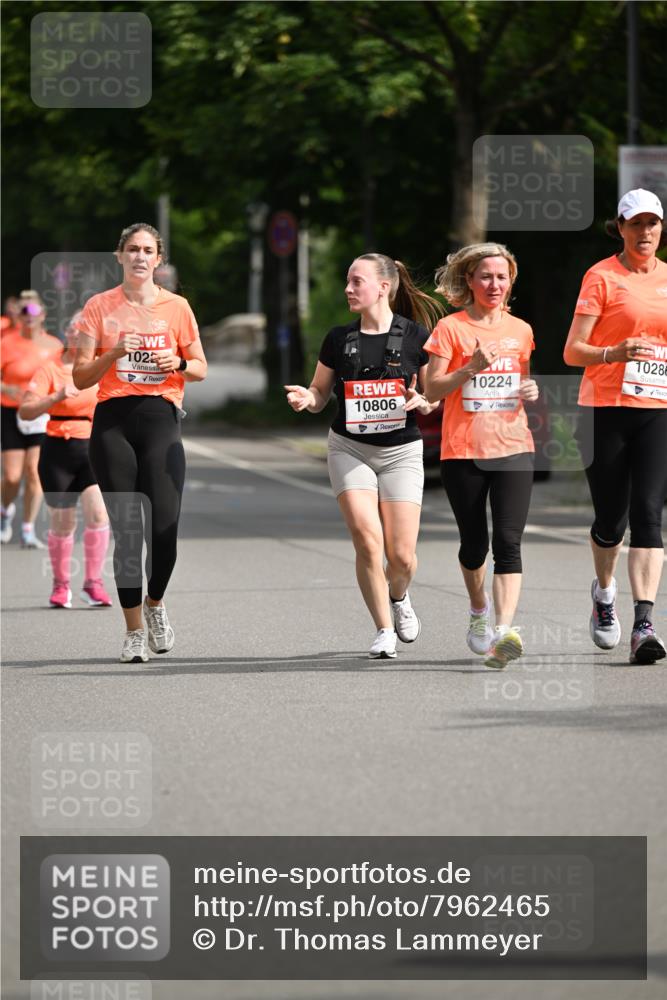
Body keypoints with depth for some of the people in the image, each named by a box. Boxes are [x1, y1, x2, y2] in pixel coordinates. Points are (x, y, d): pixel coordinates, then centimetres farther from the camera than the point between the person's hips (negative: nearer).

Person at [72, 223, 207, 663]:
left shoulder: (176, 307, 8)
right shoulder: (100, 306, 6)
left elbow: (200, 368, 13)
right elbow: (81, 377, 3)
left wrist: (177, 362, -8)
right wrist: (114, 355, -13)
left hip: (160, 417, 0)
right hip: (113, 421, 0)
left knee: (164, 525, -11)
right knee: (127, 529, -3)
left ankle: (155, 602, 19)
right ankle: (134, 630, 8)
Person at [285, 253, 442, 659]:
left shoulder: (415, 335, -3)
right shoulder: (339, 338, 3)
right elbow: (320, 394, 12)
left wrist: (423, 402, -18)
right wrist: (306, 398, -11)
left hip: (401, 451, -1)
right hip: (350, 448, 1)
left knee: (402, 555, -6)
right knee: (367, 540, -17)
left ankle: (399, 597, 31)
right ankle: (384, 631, -3)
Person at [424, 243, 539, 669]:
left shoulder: (520, 330, 11)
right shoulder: (451, 328, -1)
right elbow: (432, 390, -5)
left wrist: (532, 390, 2)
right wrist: (471, 368, -20)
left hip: (514, 448, 2)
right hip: (462, 451, -2)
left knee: (508, 541, -14)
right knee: (475, 543, 8)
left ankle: (504, 633, -23)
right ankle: (479, 609, 38)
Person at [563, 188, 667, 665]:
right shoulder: (602, 276, -2)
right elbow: (573, 351, -7)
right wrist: (614, 353, -24)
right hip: (606, 409, -2)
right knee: (611, 518, 4)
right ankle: (605, 593, 36)